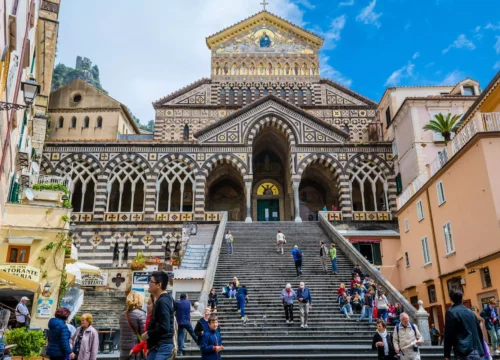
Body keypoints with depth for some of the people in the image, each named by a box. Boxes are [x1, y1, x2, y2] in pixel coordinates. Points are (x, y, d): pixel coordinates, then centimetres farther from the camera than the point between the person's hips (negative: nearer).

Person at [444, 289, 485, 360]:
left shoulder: (451, 312, -7)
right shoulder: (470, 312, 15)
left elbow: (448, 334, -9)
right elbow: (479, 332, 19)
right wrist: (481, 351, 25)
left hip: (464, 352, -7)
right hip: (476, 351, 7)